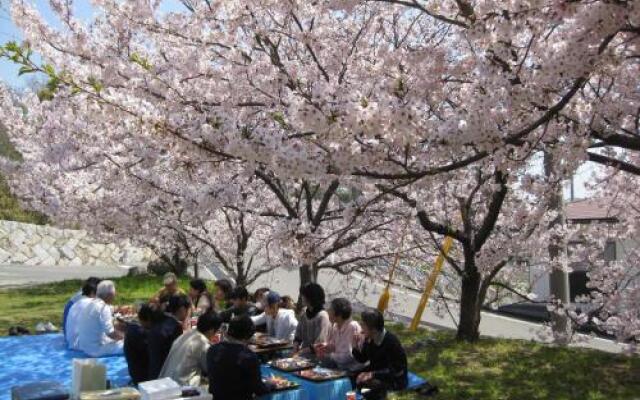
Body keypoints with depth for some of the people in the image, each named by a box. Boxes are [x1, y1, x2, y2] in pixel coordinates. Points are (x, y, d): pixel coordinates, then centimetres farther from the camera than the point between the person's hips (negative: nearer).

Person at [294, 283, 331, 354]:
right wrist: (295, 348, -7)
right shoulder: (303, 315, 9)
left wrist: (300, 352, -18)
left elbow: (319, 344, -15)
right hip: (304, 354, 6)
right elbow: (297, 337, 13)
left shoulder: (322, 316, -12)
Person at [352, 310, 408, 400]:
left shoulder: (391, 342, -25)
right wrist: (357, 348, -15)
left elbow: (397, 371, -24)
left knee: (361, 380, -28)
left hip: (395, 380, -7)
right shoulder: (369, 339, -8)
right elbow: (362, 359, 5)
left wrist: (373, 374, -29)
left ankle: (381, 391, -5)